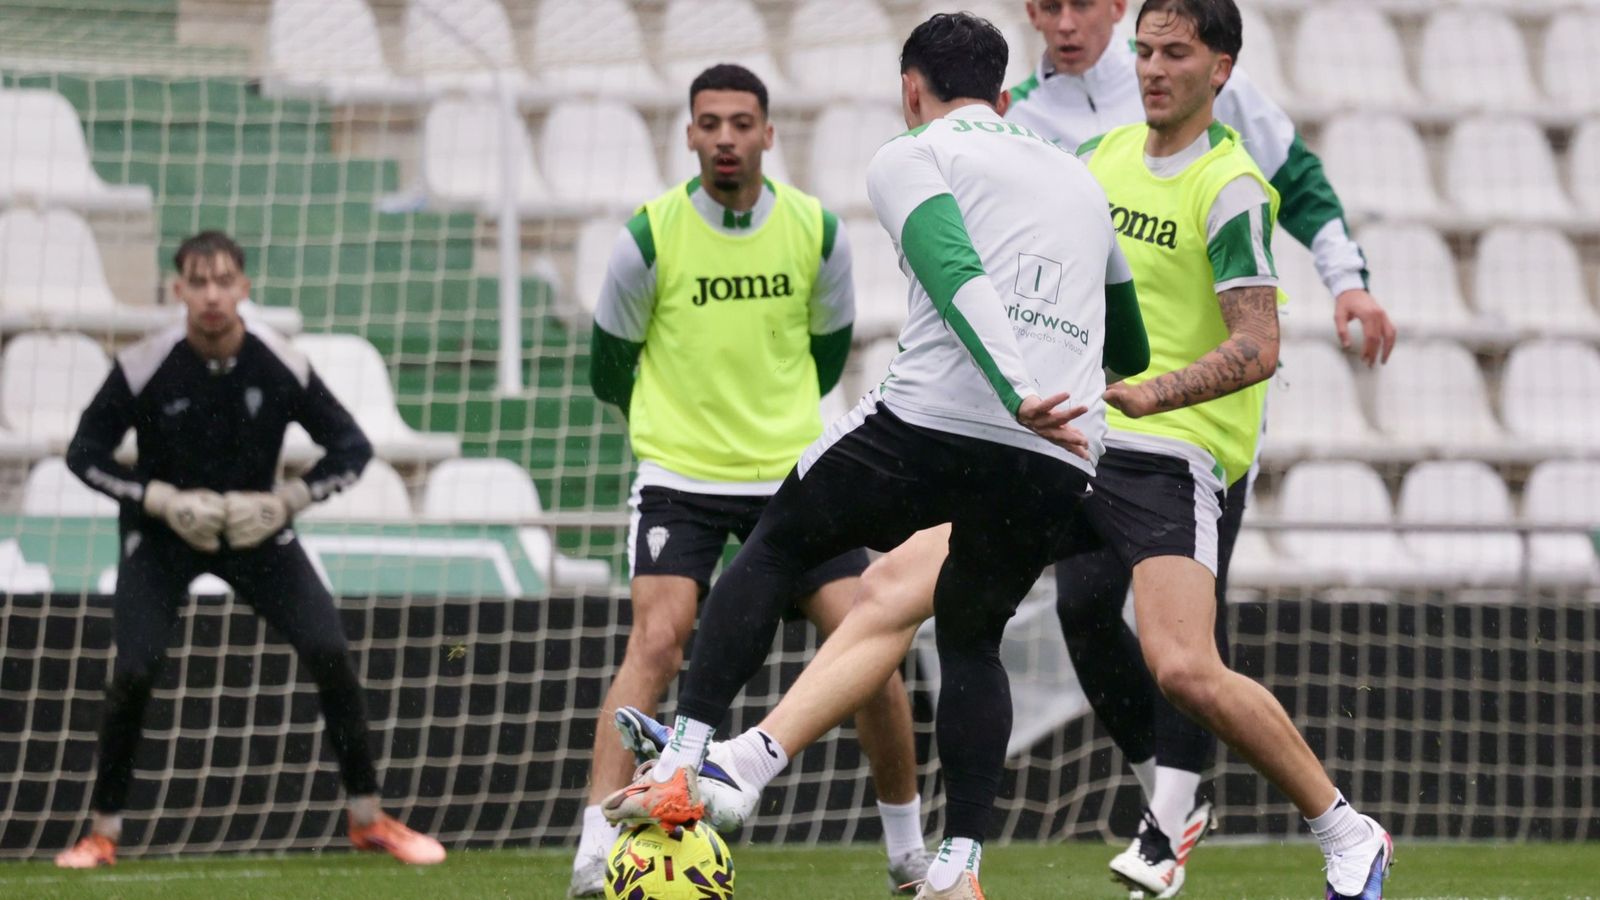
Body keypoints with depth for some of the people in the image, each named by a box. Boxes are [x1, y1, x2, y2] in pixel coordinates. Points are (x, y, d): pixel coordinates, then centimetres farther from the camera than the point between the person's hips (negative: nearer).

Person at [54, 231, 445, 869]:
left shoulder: (281, 365, -17)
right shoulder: (145, 367, -20)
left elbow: (352, 448, -6)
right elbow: (84, 453, -11)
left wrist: (285, 502, -19)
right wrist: (164, 501, -22)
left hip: (255, 527, 1)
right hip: (162, 531, -1)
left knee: (330, 654, -11)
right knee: (134, 671, -17)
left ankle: (369, 820, 4)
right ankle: (102, 833, 0)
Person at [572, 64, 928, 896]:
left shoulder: (817, 233, -2)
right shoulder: (650, 236, -9)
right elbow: (610, 365, 7)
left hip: (791, 474, 2)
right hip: (680, 480, -2)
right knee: (655, 642, -21)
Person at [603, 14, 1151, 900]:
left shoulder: (911, 157, 10)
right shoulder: (1079, 180, 29)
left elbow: (956, 274, -11)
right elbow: (1130, 351, 38)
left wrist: (1017, 393, -24)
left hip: (931, 424, -4)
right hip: (1058, 466, 4)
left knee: (773, 548, 20)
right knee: (970, 637, 26)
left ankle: (679, 767, 9)